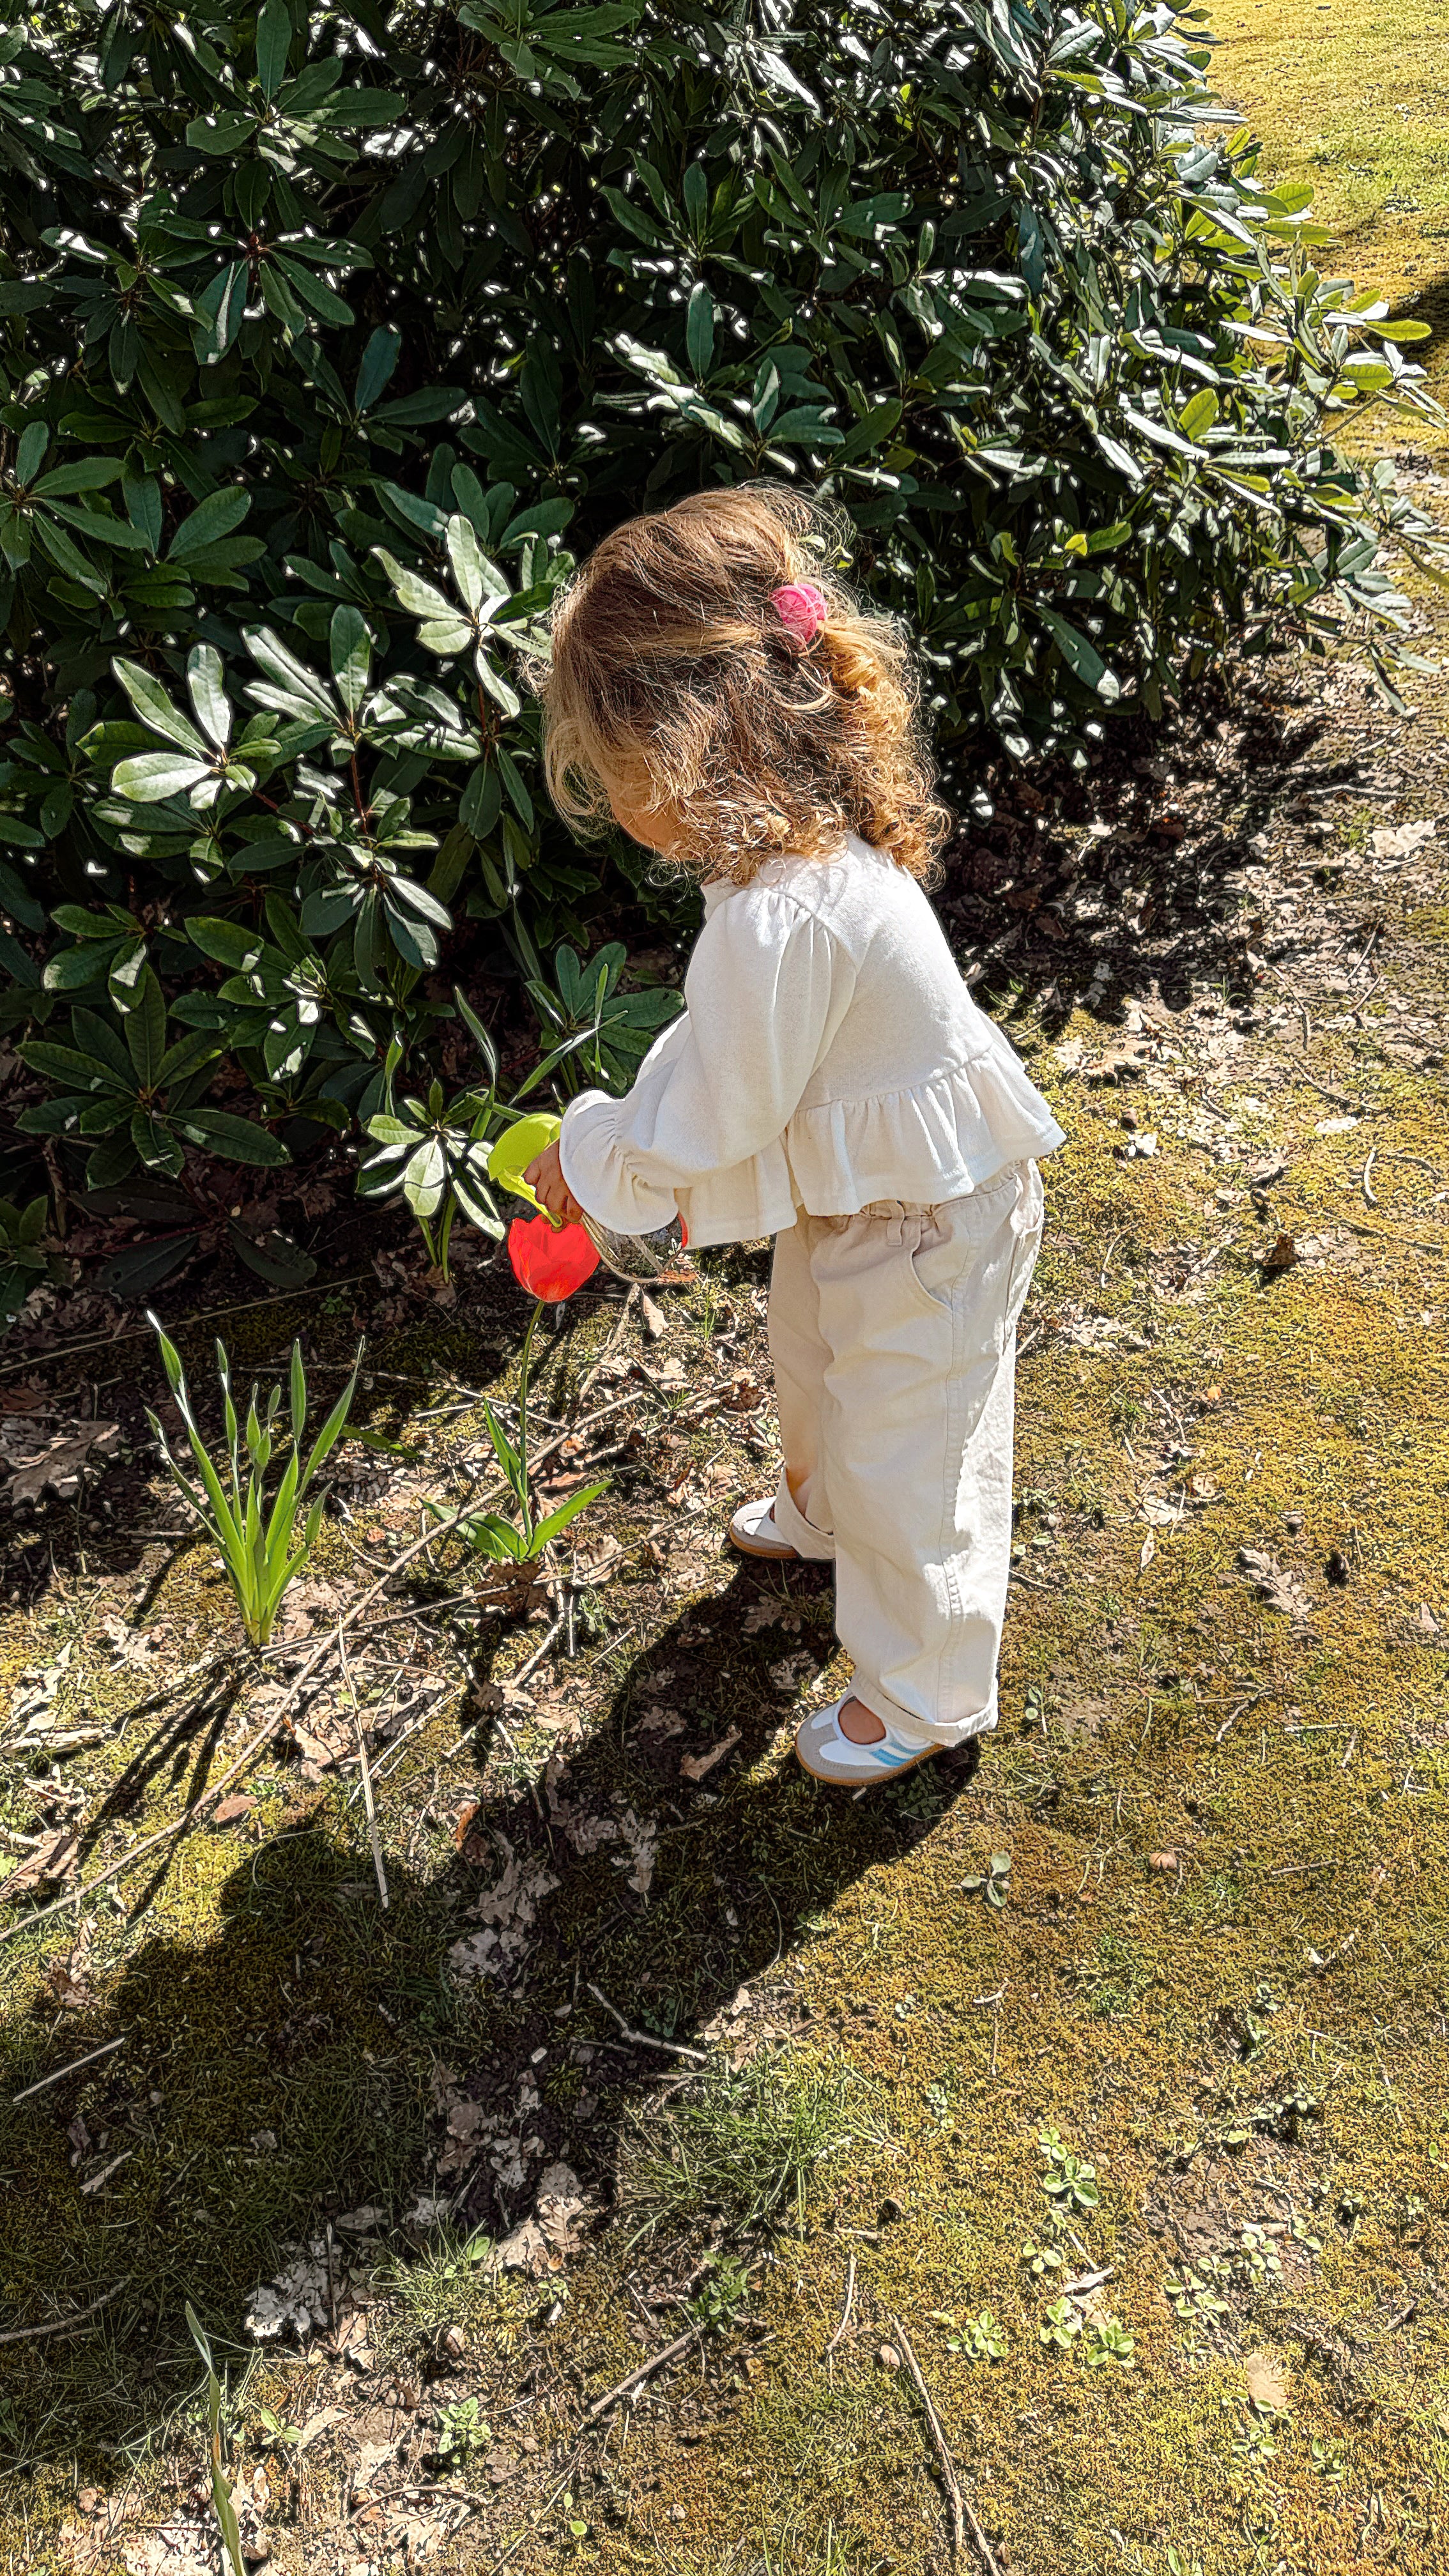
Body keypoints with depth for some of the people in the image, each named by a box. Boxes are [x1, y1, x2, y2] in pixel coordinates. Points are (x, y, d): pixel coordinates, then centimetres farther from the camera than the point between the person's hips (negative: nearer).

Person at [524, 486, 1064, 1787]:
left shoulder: (780, 918, -37)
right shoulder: (815, 841, -6)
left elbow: (711, 1120, -26)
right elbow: (729, 1053, 6)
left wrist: (592, 1156, -9)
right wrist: (637, 1136, 2)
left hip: (925, 1224, -9)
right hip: (855, 1182, 9)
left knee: (903, 1456, 9)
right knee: (815, 1366, 32)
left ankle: (927, 1691, 32)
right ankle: (822, 1510, 63)